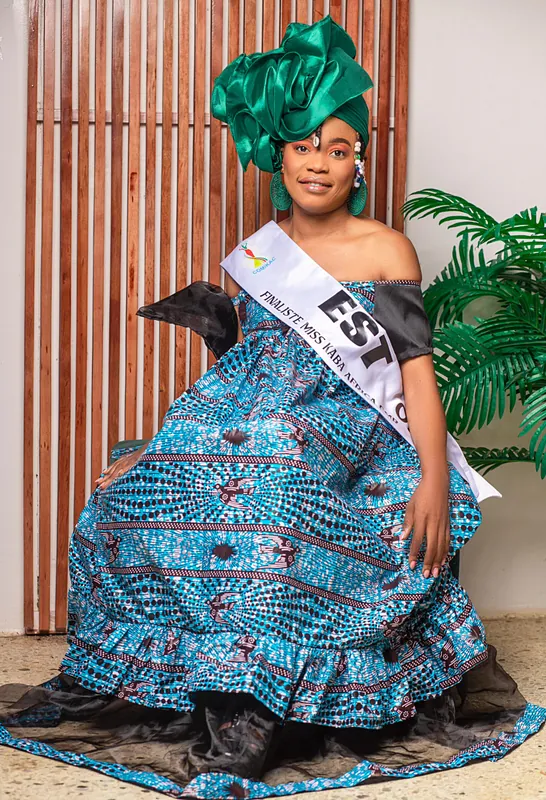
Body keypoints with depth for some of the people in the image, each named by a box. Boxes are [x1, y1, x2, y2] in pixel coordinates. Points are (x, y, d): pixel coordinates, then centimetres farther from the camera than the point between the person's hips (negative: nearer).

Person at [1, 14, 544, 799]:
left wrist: (435, 478, -13)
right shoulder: (251, 256, 16)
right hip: (246, 432, 5)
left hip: (335, 443, -5)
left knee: (267, 506, -34)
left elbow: (416, 367, -2)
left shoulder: (385, 248, 4)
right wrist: (164, 448, 18)